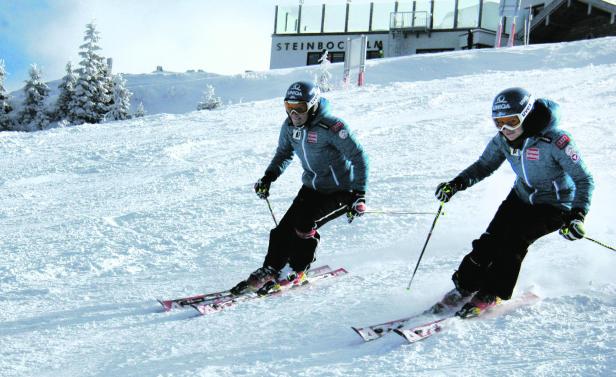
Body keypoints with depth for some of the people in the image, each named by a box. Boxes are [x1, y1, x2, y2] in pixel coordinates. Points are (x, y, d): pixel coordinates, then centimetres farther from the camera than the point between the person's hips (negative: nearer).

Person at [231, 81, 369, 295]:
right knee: (285, 228, -5)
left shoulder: (331, 127, -26)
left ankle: (297, 273, 0)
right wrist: (268, 177, -2)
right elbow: (284, 154, 14)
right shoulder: (290, 126, -5)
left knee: (304, 223, -21)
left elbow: (359, 158, -22)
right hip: (312, 187, 6)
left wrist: (359, 195, -27)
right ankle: (269, 272, 12)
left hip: (340, 191, -6)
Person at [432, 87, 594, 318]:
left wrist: (577, 216, -36)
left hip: (555, 205, -5)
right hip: (522, 196, 5)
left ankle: (492, 294, -6)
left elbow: (584, 180, -23)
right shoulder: (503, 139, -11)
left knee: (514, 240, -23)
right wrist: (456, 184, -11)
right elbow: (484, 166, 5)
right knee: (491, 239, -12)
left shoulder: (554, 140, -29)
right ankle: (465, 287, 3)